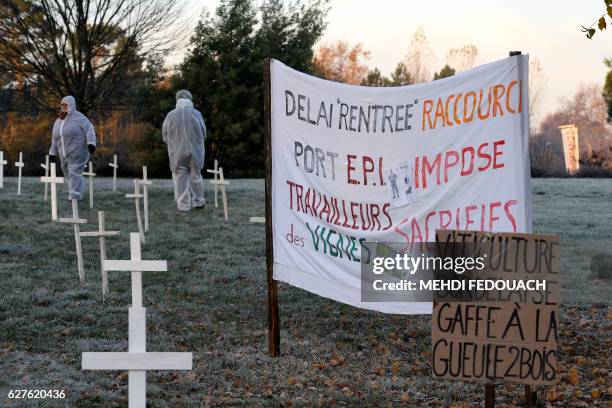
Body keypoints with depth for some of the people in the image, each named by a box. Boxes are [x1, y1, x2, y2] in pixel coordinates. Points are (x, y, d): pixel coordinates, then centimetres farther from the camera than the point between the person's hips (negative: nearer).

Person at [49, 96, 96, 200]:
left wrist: (91, 143, -25)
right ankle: (74, 194, 18)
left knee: (75, 173, -14)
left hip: (77, 152, -7)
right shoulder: (58, 121, 17)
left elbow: (89, 129, -13)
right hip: (64, 154, 7)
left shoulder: (78, 117, -5)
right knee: (68, 174, 8)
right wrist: (52, 153, 23)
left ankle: (74, 196, -16)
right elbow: (54, 139, 24)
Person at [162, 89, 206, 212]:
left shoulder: (171, 115, -5)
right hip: (195, 151, 0)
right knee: (195, 176, 15)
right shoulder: (196, 114, -7)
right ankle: (198, 201, 22)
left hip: (177, 152, 0)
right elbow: (203, 133, -1)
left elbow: (165, 135, 2)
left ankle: (184, 205, 4)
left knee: (180, 179, 5)